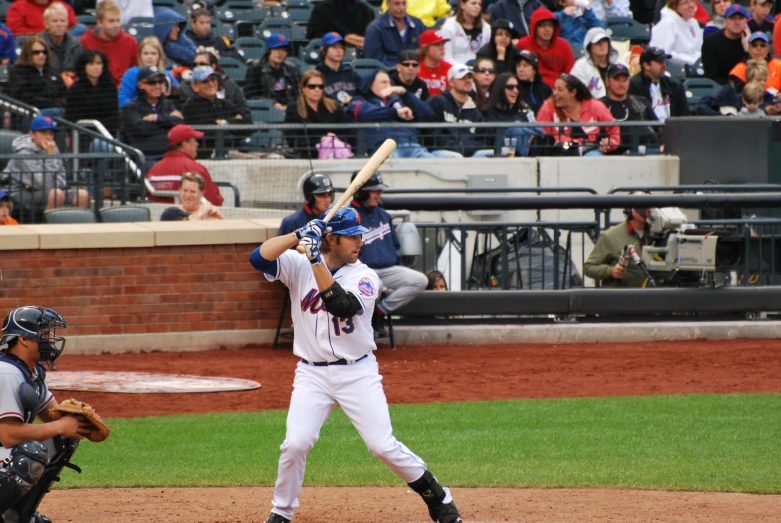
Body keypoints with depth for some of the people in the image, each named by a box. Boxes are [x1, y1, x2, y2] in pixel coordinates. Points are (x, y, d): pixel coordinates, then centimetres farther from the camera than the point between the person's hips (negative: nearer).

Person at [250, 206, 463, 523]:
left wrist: (316, 261, -28)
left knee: (383, 445, -7)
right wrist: (298, 236, -24)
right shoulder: (298, 265, -1)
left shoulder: (365, 277, -6)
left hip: (358, 374, -1)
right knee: (295, 444, -13)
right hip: (312, 374, 1)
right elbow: (259, 258, -15)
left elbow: (341, 305, -25)